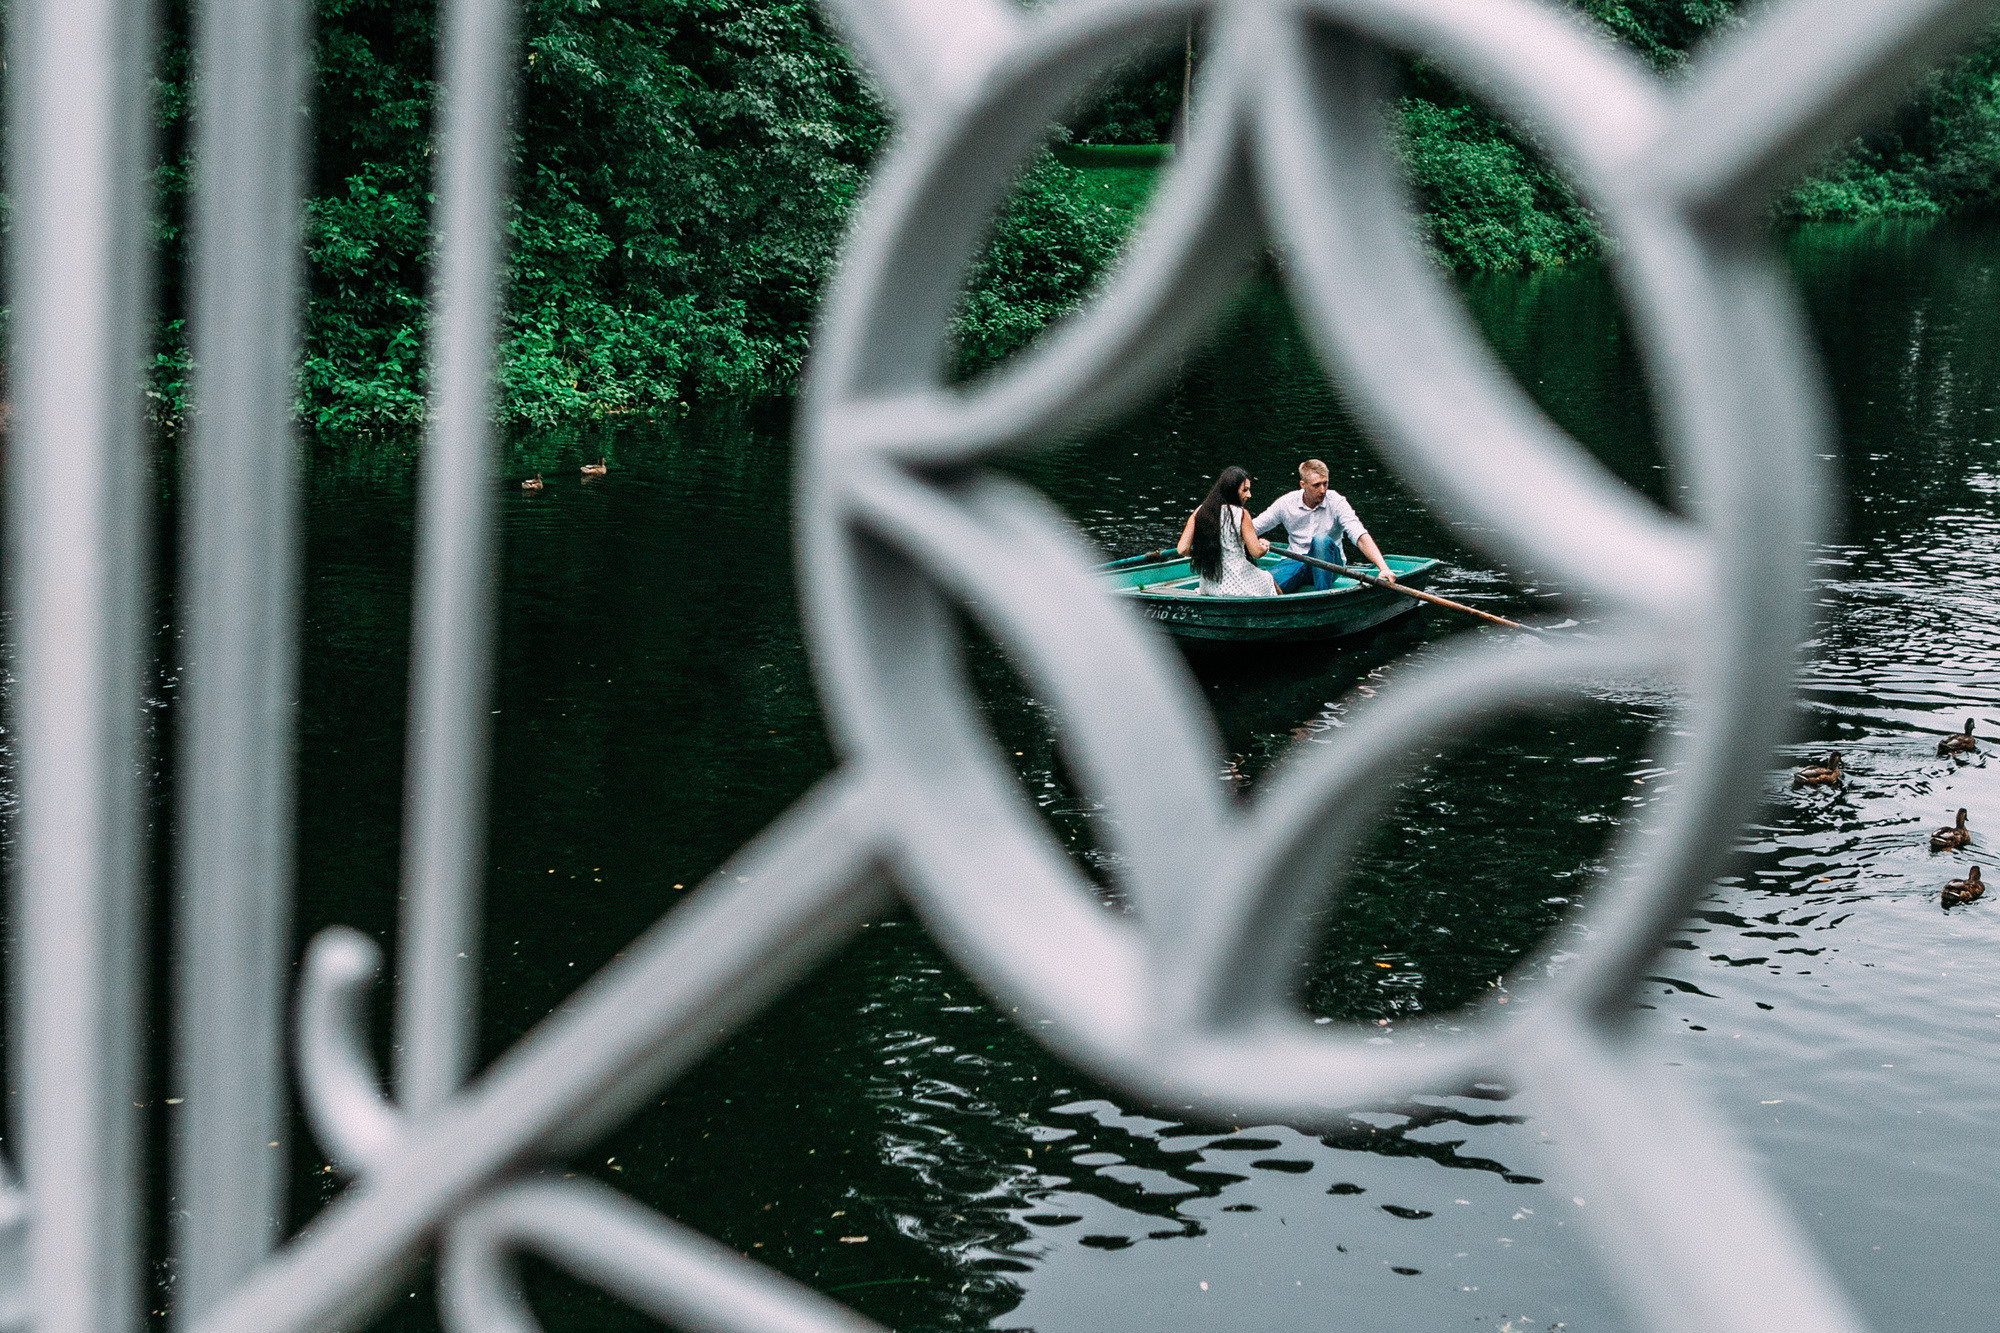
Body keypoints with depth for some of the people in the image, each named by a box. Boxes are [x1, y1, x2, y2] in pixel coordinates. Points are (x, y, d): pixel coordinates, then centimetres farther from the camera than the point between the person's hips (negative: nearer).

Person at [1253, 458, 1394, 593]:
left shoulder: (1336, 502, -10)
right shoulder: (1286, 503, -3)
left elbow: (1360, 537, -22)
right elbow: (1251, 529, 3)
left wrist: (1383, 568, -35)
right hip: (1297, 562, 1)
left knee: (1321, 539, -35)